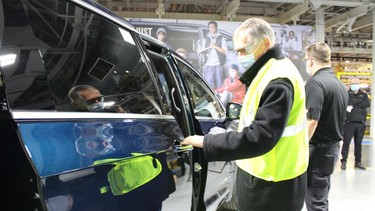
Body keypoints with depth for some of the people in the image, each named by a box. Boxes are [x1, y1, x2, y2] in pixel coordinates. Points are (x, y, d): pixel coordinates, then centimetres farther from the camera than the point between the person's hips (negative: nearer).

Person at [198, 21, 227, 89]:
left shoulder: (221, 38, 7)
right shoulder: (206, 39, 14)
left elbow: (225, 52, -1)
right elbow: (199, 51, 8)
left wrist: (215, 46, -11)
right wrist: (208, 47, -9)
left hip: (218, 65, -1)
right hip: (209, 65, 2)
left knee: (219, 85, -1)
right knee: (209, 84, -6)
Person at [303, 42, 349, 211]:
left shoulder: (315, 83, -18)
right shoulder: (340, 85, 11)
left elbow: (311, 121, -26)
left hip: (318, 149, -9)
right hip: (333, 147, 9)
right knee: (321, 197, 21)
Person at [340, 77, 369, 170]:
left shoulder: (363, 94, 12)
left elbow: (367, 104, -6)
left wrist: (353, 105, -11)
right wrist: (360, 104, -14)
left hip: (361, 123, 3)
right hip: (349, 122, -3)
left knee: (358, 143, 10)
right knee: (346, 142, -3)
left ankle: (358, 162, 20)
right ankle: (343, 161, 4)